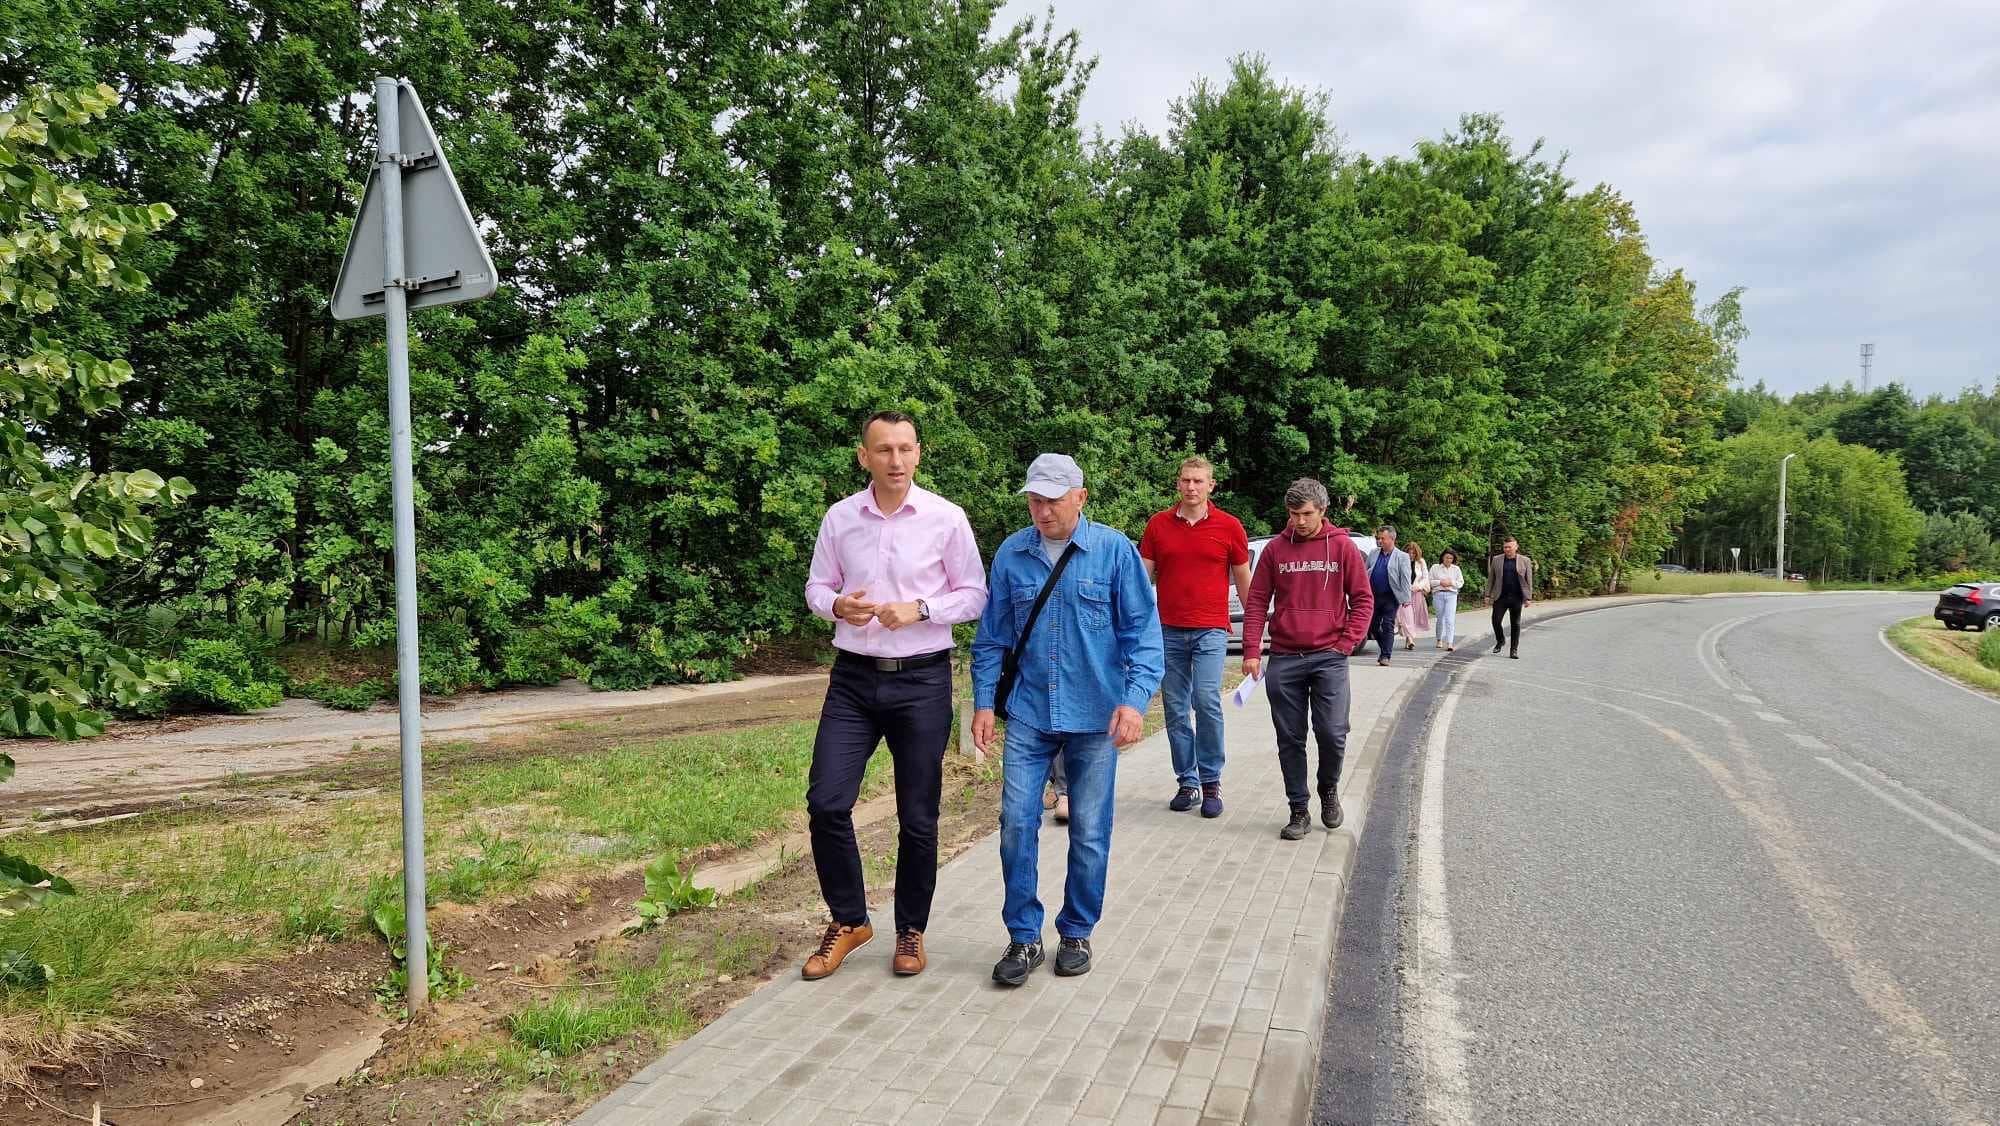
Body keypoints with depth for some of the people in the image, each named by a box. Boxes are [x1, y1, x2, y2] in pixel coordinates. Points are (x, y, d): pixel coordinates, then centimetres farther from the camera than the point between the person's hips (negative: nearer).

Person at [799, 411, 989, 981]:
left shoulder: (946, 518, -5)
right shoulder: (839, 518, 1)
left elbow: (974, 595, 0)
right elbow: (817, 586, 11)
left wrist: (919, 609, -16)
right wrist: (837, 605, -12)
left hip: (922, 681, -2)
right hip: (853, 678, 2)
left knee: (917, 817, 7)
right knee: (826, 802, -4)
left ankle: (911, 930, 26)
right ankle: (849, 921, 17)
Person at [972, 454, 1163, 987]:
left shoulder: (1114, 550, -5)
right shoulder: (1011, 555, 3)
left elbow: (1143, 631, -6)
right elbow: (992, 637, 9)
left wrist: (1136, 699, -17)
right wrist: (983, 702, 4)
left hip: (1095, 717, -2)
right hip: (1028, 714, 2)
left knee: (1089, 832, 7)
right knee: (1017, 822, -4)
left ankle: (1076, 933, 25)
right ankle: (1023, 937, 10)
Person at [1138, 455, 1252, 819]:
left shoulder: (1229, 526, 3)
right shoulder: (1158, 525, 6)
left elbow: (1244, 581, 9)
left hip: (1210, 630, -2)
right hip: (1168, 631, 2)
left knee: (1207, 701, -15)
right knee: (1176, 710, 6)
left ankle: (1211, 782, 0)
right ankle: (1188, 783, 17)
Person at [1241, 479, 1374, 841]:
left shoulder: (1342, 547, 2)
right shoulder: (1275, 549, 5)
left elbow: (1363, 599, 5)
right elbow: (1256, 601, 6)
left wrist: (1346, 643, -5)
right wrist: (1252, 651, -3)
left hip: (1329, 658, -1)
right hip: (1283, 659, 1)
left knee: (1332, 733, -8)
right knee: (1290, 739, 5)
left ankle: (1329, 789, 21)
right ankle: (1299, 810, 17)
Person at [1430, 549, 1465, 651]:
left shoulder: (1456, 569, 12)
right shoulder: (1435, 568, 7)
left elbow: (1461, 583, 10)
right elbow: (1429, 581, 3)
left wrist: (1451, 582, -6)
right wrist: (1440, 582, -10)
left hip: (1451, 595, 0)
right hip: (1438, 594, 0)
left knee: (1450, 619, -12)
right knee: (1440, 618, 7)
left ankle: (1450, 643, -18)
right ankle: (1439, 640, 28)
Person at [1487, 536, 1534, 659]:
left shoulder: (1525, 561, 4)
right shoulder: (1496, 560, 7)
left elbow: (1529, 581, 4)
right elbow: (1491, 579, 10)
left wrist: (1529, 598, -1)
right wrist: (1488, 594, 5)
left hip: (1517, 598, -1)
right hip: (1500, 597, 1)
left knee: (1516, 624, 4)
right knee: (1495, 621, -5)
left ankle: (1514, 650, 12)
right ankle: (1500, 641, 22)